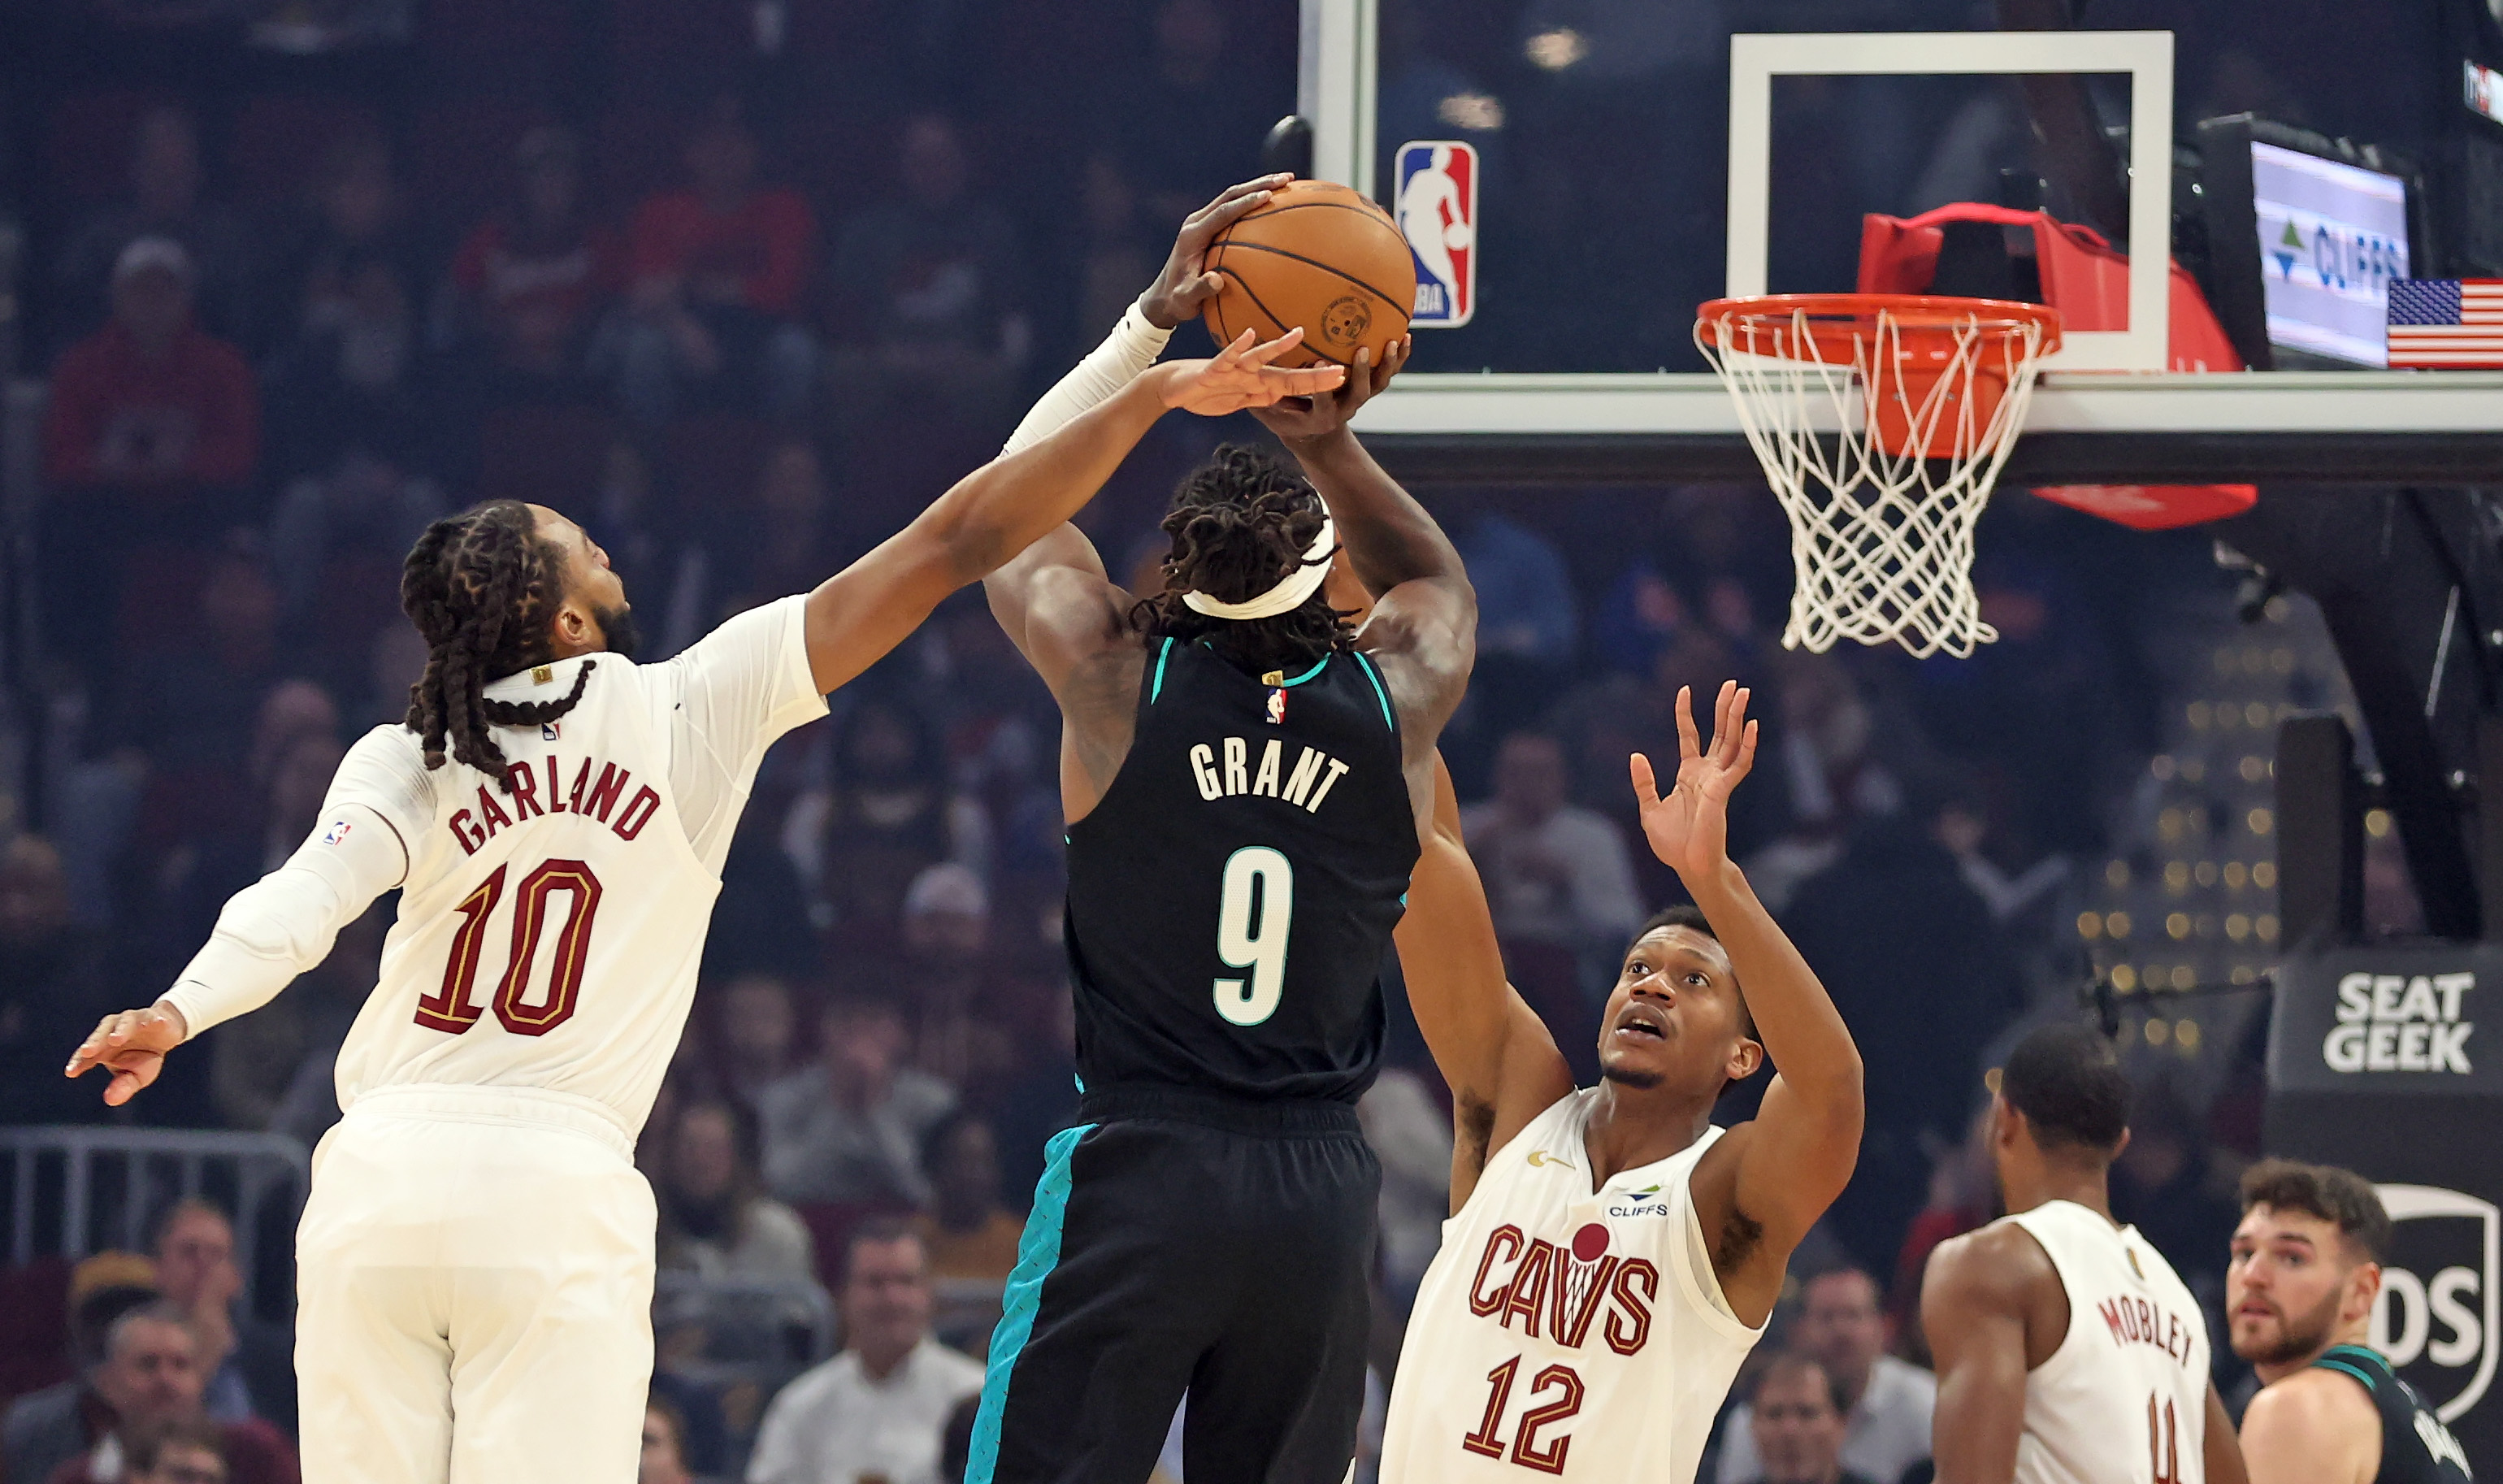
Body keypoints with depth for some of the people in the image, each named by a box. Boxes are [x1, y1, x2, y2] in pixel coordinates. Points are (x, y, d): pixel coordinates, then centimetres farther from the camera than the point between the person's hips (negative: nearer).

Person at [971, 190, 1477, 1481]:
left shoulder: (1118, 679, -3)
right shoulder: (1397, 703, 3)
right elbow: (1438, 577, 29)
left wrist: (1154, 322, 21)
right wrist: (1328, 445, 14)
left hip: (1138, 1168, -3)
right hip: (1319, 1183, 3)